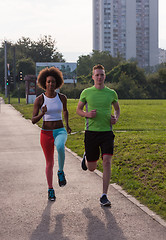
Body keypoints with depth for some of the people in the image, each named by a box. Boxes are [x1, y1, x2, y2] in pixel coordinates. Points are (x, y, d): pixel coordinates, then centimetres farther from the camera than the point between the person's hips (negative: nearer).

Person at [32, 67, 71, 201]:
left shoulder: (62, 98, -1)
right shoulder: (39, 100, -7)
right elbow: (33, 120, -9)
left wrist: (67, 125, 17)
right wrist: (42, 114, -28)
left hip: (60, 132, 0)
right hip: (46, 133, 0)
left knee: (60, 147, -36)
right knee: (50, 163, 8)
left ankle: (61, 172, -11)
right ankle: (50, 189, 28)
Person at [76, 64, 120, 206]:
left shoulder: (111, 93, 5)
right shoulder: (86, 92, 1)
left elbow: (117, 109, 21)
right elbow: (78, 110, 11)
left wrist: (116, 118, -1)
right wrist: (87, 114, -11)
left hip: (107, 132, 0)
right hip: (91, 132, 0)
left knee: (107, 162, -14)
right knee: (91, 168, 7)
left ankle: (104, 196, -7)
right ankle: (86, 158, 46)